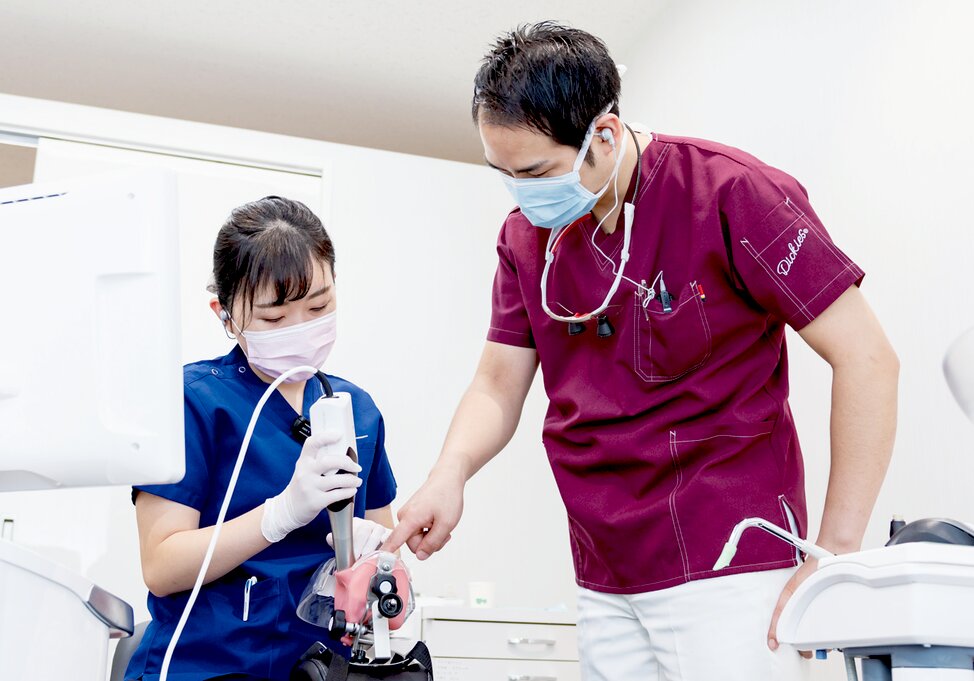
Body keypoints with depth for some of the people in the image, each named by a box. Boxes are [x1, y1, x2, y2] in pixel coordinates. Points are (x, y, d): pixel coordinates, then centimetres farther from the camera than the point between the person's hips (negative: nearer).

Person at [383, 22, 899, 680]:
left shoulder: (729, 190, -13)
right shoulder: (526, 237, 6)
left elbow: (866, 358, -14)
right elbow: (498, 386, 7)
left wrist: (836, 554, -15)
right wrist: (449, 475, -15)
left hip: (729, 561, -5)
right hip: (603, 578, 6)